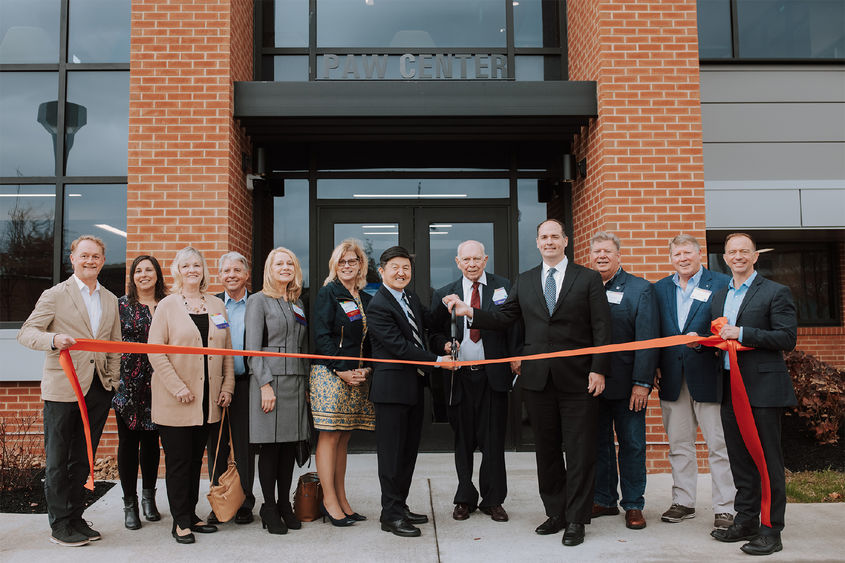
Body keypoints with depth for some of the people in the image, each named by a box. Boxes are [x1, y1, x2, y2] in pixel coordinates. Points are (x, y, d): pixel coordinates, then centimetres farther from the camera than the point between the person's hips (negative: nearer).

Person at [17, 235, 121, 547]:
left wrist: (114, 381, 10)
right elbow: (26, 332, -6)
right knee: (58, 459, 3)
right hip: (63, 389, -4)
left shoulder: (110, 300, 13)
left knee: (83, 459, 13)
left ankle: (76, 518, 24)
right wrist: (54, 339, -26)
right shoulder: (55, 295, -2)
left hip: (98, 389, 5)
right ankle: (60, 524, 15)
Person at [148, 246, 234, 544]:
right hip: (175, 402, -4)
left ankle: (191, 515, 24)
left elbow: (227, 350, 12)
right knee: (178, 461, 2)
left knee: (196, 459, 12)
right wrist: (177, 387, -15)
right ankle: (181, 522, 12)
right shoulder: (167, 306, -2)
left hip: (207, 401, 4)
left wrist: (227, 386, 4)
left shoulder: (217, 305, 10)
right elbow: (155, 352, -8)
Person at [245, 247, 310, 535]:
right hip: (270, 381, -6)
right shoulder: (258, 301, -1)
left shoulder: (298, 304, 17)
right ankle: (269, 508, 10)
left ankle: (285, 505, 18)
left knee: (289, 445, 9)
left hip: (296, 382, 6)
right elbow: (253, 348, -9)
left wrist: (306, 382, 12)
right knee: (270, 447, -1)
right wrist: (265, 385, -16)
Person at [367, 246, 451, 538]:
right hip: (392, 388, -9)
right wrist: (437, 360, -17)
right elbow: (400, 346, -20)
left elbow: (430, 321, 24)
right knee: (392, 453, 0)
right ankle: (391, 514, 11)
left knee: (409, 451, 16)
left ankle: (401, 506, 27)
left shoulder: (410, 296, 10)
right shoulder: (378, 307, -16)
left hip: (414, 386, 9)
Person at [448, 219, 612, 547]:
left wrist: (598, 369, -10)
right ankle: (556, 513, 26)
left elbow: (601, 328, -2)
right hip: (538, 379, 4)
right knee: (546, 450, 12)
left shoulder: (588, 279, 2)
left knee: (579, 452, 2)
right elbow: (503, 318, 9)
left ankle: (576, 520, 13)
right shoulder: (524, 281, 12)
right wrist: (470, 312, -6)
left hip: (577, 379, -3)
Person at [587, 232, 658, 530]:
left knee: (632, 444, 5)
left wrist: (642, 383, -13)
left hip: (626, 382, -3)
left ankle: (633, 504, 18)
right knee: (598, 442, 11)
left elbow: (647, 340, -7)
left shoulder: (640, 289, -2)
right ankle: (604, 500, 24)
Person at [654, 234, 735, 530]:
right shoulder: (660, 288, 12)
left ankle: (725, 509, 11)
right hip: (672, 378, 4)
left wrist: (706, 342, -20)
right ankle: (683, 502, 24)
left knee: (719, 445, 1)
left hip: (708, 375, -4)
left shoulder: (722, 284, 0)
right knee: (679, 444, 12)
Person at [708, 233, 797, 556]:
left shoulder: (775, 292, -4)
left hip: (763, 387, -6)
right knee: (739, 458, 13)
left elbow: (787, 339, -12)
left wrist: (742, 333, -18)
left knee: (768, 459, 0)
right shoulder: (718, 296, 16)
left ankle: (772, 530, 9)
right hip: (730, 388, 6)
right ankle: (746, 520, 25)